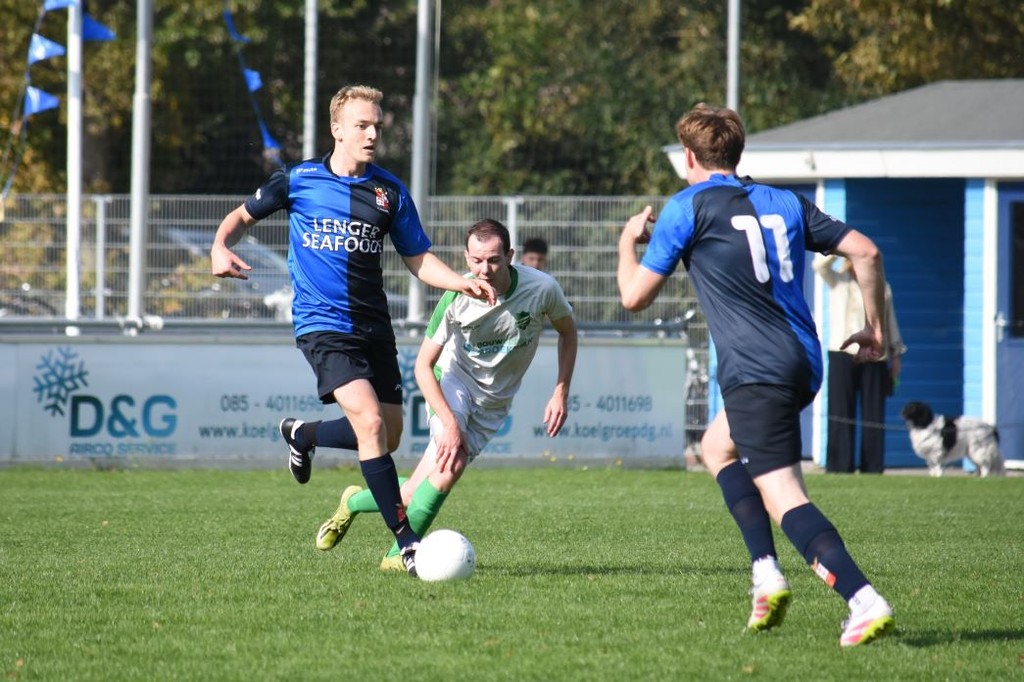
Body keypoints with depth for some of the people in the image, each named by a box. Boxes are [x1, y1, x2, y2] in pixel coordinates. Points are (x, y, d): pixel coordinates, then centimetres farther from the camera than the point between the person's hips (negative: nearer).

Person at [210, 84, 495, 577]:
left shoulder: (390, 192, 6)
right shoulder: (298, 180, -1)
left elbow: (419, 260, 10)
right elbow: (243, 215, 11)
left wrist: (463, 283, -8)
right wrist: (221, 246, -10)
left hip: (373, 327, 5)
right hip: (322, 326, -5)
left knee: (387, 438, 9)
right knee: (370, 420, -21)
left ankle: (301, 434, 38)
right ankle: (406, 541, -17)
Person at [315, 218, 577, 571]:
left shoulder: (541, 289, -19)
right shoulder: (457, 297, -23)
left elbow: (567, 330, 3)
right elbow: (423, 365, -16)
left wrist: (560, 394, -4)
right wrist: (450, 423, -27)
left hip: (493, 403, 3)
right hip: (453, 382, -2)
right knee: (451, 462, -31)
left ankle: (354, 502, 21)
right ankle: (401, 553, -15)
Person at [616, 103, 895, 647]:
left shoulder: (687, 208, 1)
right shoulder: (787, 204, 16)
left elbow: (634, 296, 3)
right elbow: (864, 252, 11)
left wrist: (629, 241, 22)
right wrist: (875, 326, 22)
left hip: (755, 372, -8)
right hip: (804, 363, 8)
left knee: (784, 496, -12)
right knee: (717, 447, 28)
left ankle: (864, 601, -30)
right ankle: (766, 574, 13)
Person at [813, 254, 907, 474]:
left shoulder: (882, 287, 14)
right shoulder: (838, 281, 8)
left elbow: (891, 322, 18)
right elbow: (820, 265, -10)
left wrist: (896, 354, 16)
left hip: (874, 358, 2)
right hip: (843, 354, -2)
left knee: (874, 415, 2)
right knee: (841, 414, -4)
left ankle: (872, 467, 5)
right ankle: (840, 467, -3)